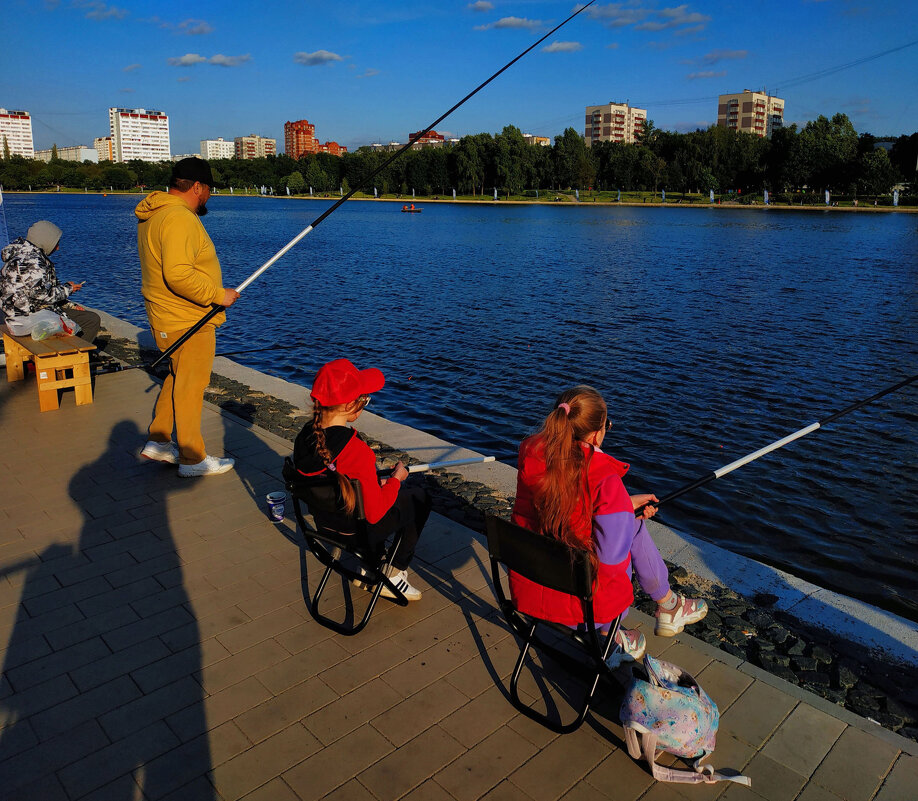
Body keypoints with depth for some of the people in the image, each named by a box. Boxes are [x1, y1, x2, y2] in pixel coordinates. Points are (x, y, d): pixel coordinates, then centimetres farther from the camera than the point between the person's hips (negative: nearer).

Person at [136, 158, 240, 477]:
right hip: (187, 321, -10)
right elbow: (178, 275, -31)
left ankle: (157, 442, 32)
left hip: (167, 315, 10)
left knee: (178, 378, 22)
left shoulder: (154, 214, 12)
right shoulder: (180, 219, -22)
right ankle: (192, 459, 13)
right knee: (190, 386, 1)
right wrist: (218, 295, -22)